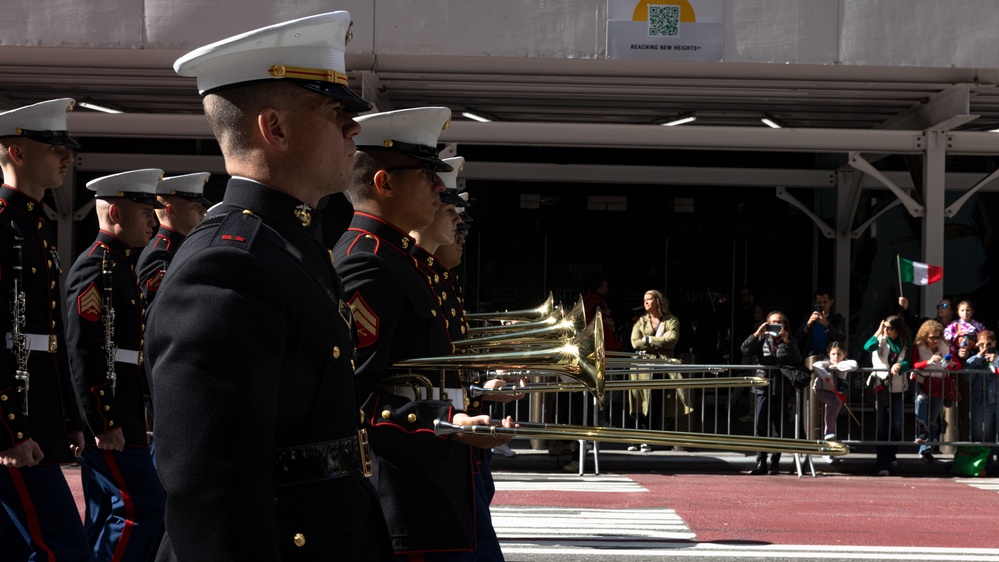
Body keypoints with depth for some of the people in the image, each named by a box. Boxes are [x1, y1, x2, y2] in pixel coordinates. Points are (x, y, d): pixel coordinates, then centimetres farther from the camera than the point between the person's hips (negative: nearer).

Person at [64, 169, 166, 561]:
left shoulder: (123, 264, 16)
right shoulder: (95, 267, -14)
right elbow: (83, 352, -20)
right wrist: (104, 423, -22)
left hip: (120, 416, 10)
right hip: (106, 418, -10)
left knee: (107, 516, 11)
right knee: (144, 508, -12)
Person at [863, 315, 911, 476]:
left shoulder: (904, 344, 8)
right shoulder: (881, 340, 2)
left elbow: (908, 363, -4)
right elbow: (867, 347, -18)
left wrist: (899, 365, -25)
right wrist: (879, 332, -12)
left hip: (898, 388, 2)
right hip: (881, 386, -2)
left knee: (897, 425, 4)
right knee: (882, 426, -5)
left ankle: (891, 456, 26)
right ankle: (883, 464, -7)